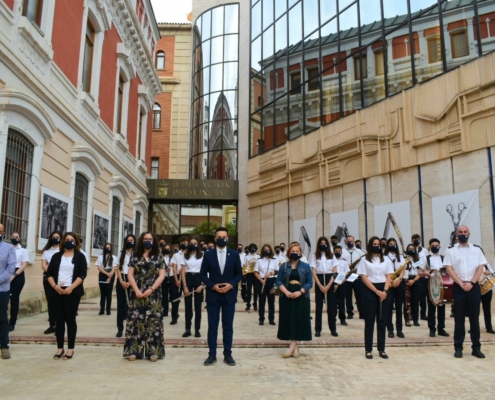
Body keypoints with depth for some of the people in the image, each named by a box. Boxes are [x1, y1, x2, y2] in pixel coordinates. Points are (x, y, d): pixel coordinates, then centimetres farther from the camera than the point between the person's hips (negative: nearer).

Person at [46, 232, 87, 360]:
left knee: (70, 319, 0)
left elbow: (82, 274, -6)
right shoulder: (56, 256, 12)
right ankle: (60, 348, 13)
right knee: (59, 320, 5)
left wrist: (71, 287, -16)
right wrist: (54, 286, -9)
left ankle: (70, 349, 7)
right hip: (57, 291, 3)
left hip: (72, 292, -3)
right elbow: (49, 273, 8)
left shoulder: (80, 256, 4)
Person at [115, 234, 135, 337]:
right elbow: (118, 269, 7)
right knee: (121, 304, 3)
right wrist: (121, 281, -7)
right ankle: (120, 329, 7)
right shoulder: (121, 253, 10)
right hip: (121, 280, 3)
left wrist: (130, 282, -14)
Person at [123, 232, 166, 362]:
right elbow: (130, 275, 2)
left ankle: (153, 351, 4)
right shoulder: (135, 256, 7)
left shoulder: (158, 256, 5)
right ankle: (134, 350, 6)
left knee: (153, 320, -1)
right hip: (138, 293, 1)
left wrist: (151, 289, -12)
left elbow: (162, 275, -1)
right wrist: (136, 290, -10)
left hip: (153, 293, -1)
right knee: (135, 319, 0)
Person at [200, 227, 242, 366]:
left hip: (229, 295, 0)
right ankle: (212, 354, 13)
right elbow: (203, 274, 2)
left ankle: (228, 354, 16)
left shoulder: (234, 254, 3)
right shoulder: (208, 255, 1)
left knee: (228, 326, 7)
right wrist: (212, 286, -13)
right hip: (213, 294, 0)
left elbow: (239, 274, 5)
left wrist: (231, 284, -12)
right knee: (212, 326, 5)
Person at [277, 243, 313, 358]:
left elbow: (310, 283, -1)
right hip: (286, 297, 1)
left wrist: (299, 292, -16)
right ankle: (295, 347, 10)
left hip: (301, 297, -1)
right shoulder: (284, 266, 8)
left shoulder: (306, 266, 5)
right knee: (289, 320, 1)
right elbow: (279, 281, 1)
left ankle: (292, 347, -3)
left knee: (298, 320, -4)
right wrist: (286, 292, -16)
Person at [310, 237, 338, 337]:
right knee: (319, 305, 1)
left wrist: (328, 285, -9)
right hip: (319, 280, -1)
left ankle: (333, 329, 11)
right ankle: (318, 329, 8)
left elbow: (335, 272, 2)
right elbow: (313, 272, -3)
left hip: (330, 281, 1)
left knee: (332, 305, 3)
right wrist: (320, 286, -12)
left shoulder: (332, 256, 7)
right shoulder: (314, 256, 2)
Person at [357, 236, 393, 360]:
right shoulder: (364, 260, 0)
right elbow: (364, 278, -7)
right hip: (370, 291, -3)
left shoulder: (386, 260, 11)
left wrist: (385, 291, -11)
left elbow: (388, 277, 5)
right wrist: (377, 291, -14)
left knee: (382, 321, 6)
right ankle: (368, 350, 6)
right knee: (370, 321, 0)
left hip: (384, 291, 3)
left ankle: (381, 349, 14)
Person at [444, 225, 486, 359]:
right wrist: (461, 283, -12)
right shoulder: (450, 251, 6)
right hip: (458, 287, -1)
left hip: (473, 286, 1)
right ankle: (458, 348, 8)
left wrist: (471, 283, -10)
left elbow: (480, 268, 2)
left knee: (474, 317, 5)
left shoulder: (476, 250, 10)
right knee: (459, 318, 2)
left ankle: (476, 347, 13)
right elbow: (449, 269, -2)